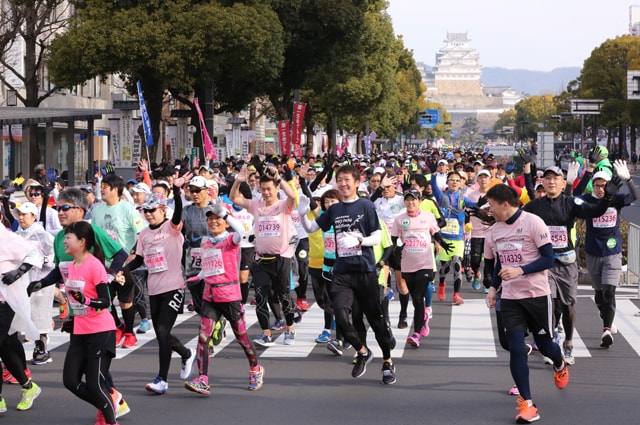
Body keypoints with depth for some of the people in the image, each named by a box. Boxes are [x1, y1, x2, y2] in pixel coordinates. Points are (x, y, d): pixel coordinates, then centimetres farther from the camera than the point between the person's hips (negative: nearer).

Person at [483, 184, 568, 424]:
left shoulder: (533, 223, -13)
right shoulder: (494, 231, 4)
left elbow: (548, 259, -14)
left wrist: (521, 270, -25)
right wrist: (493, 287, 4)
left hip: (537, 295, -4)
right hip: (510, 298, 4)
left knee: (544, 345, 10)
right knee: (516, 349, -8)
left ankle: (560, 365, 47)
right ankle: (527, 404, -3)